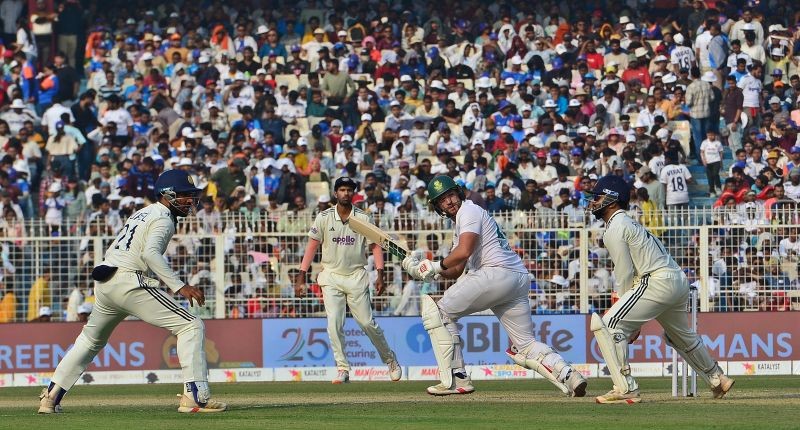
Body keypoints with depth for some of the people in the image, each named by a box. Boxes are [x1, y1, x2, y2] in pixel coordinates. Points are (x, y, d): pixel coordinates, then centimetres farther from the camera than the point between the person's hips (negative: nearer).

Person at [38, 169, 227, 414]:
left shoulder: (143, 213, 23)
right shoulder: (163, 219, -5)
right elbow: (150, 253, -23)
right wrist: (179, 286, -29)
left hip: (104, 281, 9)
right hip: (130, 282, -9)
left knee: (90, 340, 28)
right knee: (191, 327, -8)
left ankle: (51, 396, 28)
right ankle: (195, 397, -19)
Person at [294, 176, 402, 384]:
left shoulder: (363, 218, -1)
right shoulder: (324, 218, -1)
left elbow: (375, 246, -1)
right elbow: (312, 247, 0)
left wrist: (380, 274, -13)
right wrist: (301, 277, -6)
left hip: (356, 277, -1)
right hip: (331, 278, 1)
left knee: (367, 323, 0)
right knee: (334, 325, -9)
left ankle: (390, 360, 20)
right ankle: (343, 369, -3)